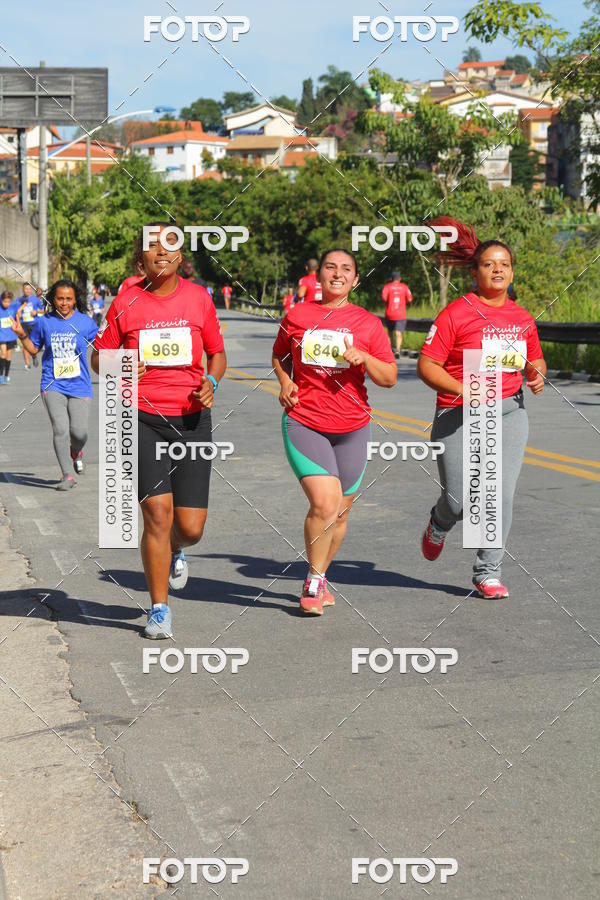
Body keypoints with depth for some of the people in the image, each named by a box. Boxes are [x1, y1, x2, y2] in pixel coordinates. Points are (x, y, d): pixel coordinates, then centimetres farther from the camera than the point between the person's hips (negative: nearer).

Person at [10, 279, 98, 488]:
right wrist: (22, 334, 2)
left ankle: (76, 452, 32)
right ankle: (67, 475, 2)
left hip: (79, 386, 0)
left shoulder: (85, 322, 1)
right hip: (53, 386, 0)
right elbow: (34, 349, 17)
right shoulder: (44, 322, 3)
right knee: (60, 430, -11)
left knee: (79, 432, -6)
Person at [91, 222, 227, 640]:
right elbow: (99, 357, 9)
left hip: (192, 418, 1)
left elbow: (217, 354, 15)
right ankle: (160, 609, 5)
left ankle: (176, 551, 38)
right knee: (157, 512, -12)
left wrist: (211, 382, -6)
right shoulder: (126, 302, 1)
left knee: (190, 527, -1)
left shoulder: (199, 298, 4)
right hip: (144, 420, -1)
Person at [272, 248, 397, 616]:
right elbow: (280, 355, 21)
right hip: (304, 423, -2)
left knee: (340, 512, 10)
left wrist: (364, 358, -14)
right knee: (324, 503, -17)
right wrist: (285, 382, 2)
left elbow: (389, 378, 3)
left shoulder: (369, 323, 3)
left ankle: (320, 578, 31)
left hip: (352, 427, 2)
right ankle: (313, 582, 2)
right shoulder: (296, 316, 3)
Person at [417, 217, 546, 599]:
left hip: (509, 412, 4)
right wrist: (464, 389, -22)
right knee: (459, 499, -2)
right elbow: (426, 365, -9)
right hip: (459, 416, -3)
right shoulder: (456, 314, -8)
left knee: (501, 494, -5)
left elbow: (536, 360, 22)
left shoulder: (523, 318, 8)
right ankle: (438, 525, 36)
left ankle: (489, 573, 8)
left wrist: (536, 374, -2)